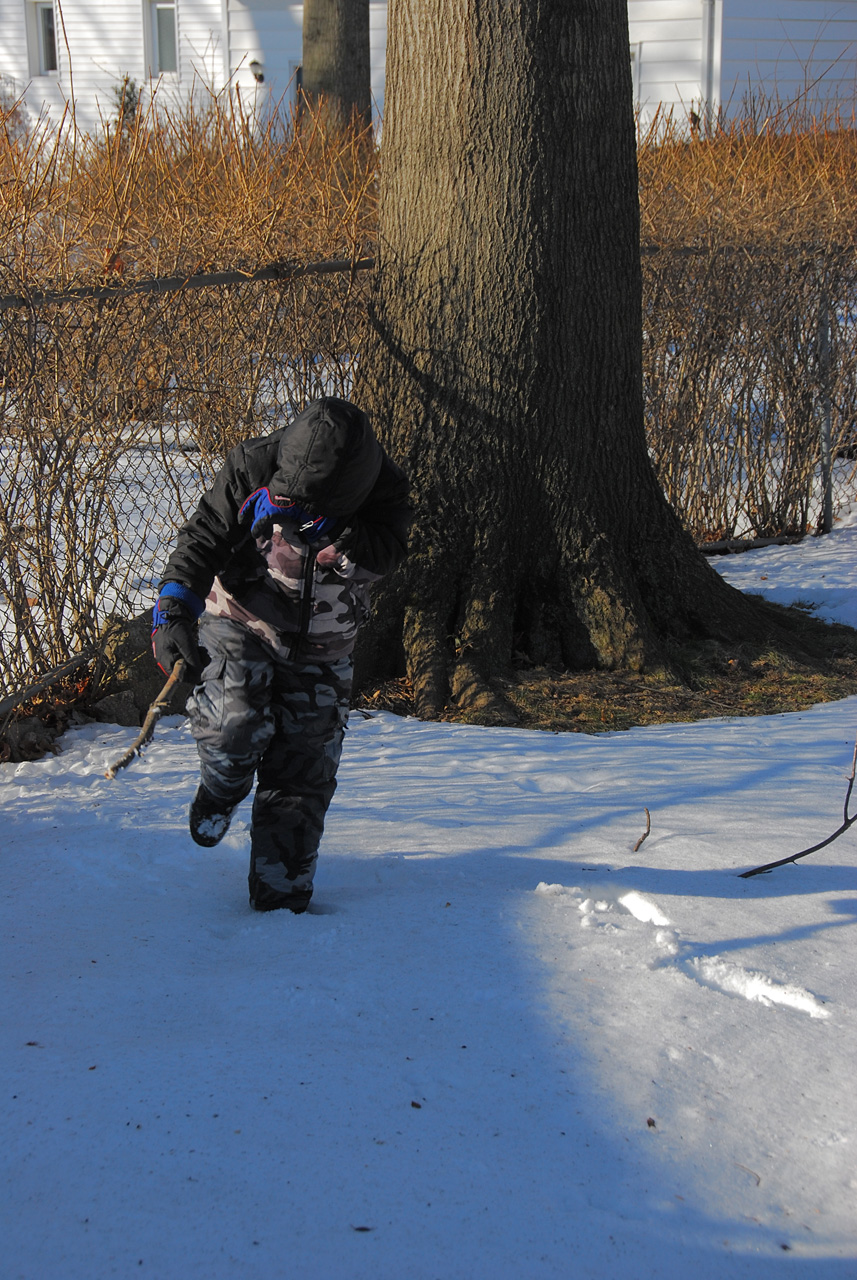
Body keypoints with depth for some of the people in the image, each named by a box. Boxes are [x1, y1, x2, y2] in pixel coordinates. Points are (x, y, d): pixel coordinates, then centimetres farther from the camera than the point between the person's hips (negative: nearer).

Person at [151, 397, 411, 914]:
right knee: (235, 726, -26)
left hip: (321, 649, 2)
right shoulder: (253, 469, -18)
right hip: (241, 623, -2)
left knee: (303, 776, 2)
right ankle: (220, 792, 10)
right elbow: (203, 538, -15)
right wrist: (175, 608, -29)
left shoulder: (385, 488, -14)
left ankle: (282, 898, 15)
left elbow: (387, 549, -28)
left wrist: (331, 533, -43)